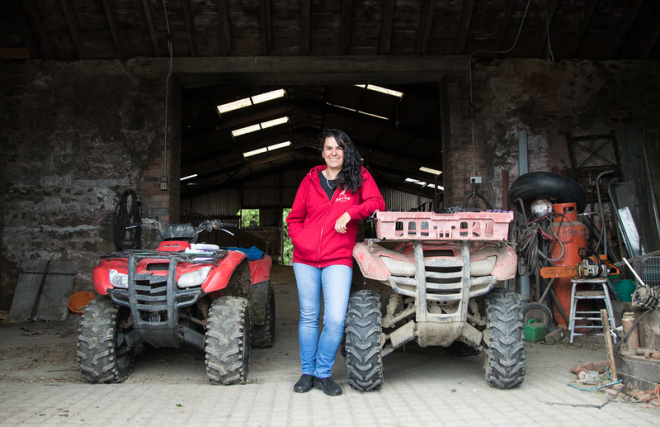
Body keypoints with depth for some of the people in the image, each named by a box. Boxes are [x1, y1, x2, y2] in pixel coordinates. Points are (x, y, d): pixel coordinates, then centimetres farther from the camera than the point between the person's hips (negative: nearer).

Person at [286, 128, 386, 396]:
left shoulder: (359, 177, 6)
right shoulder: (310, 180, 9)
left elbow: (377, 203, -3)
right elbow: (294, 219, 12)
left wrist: (350, 213, -16)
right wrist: (302, 243, -4)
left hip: (338, 259, -2)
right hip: (305, 258, 2)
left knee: (335, 319, -11)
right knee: (309, 317, 9)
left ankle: (323, 373, 9)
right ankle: (307, 372, 24)